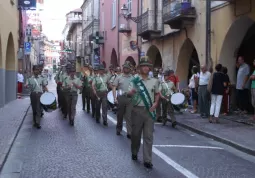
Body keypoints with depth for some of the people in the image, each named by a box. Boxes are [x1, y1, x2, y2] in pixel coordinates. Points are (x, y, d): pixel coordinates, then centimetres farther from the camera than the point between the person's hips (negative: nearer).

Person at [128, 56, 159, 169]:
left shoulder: (154, 81, 7)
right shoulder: (135, 81, 0)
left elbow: (157, 94, 19)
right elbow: (129, 94, -8)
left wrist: (155, 103, 1)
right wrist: (131, 92, -32)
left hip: (149, 110, 1)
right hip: (137, 110, -1)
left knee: (148, 136, -2)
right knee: (135, 133, 12)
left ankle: (147, 160, 1)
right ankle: (134, 153, 36)